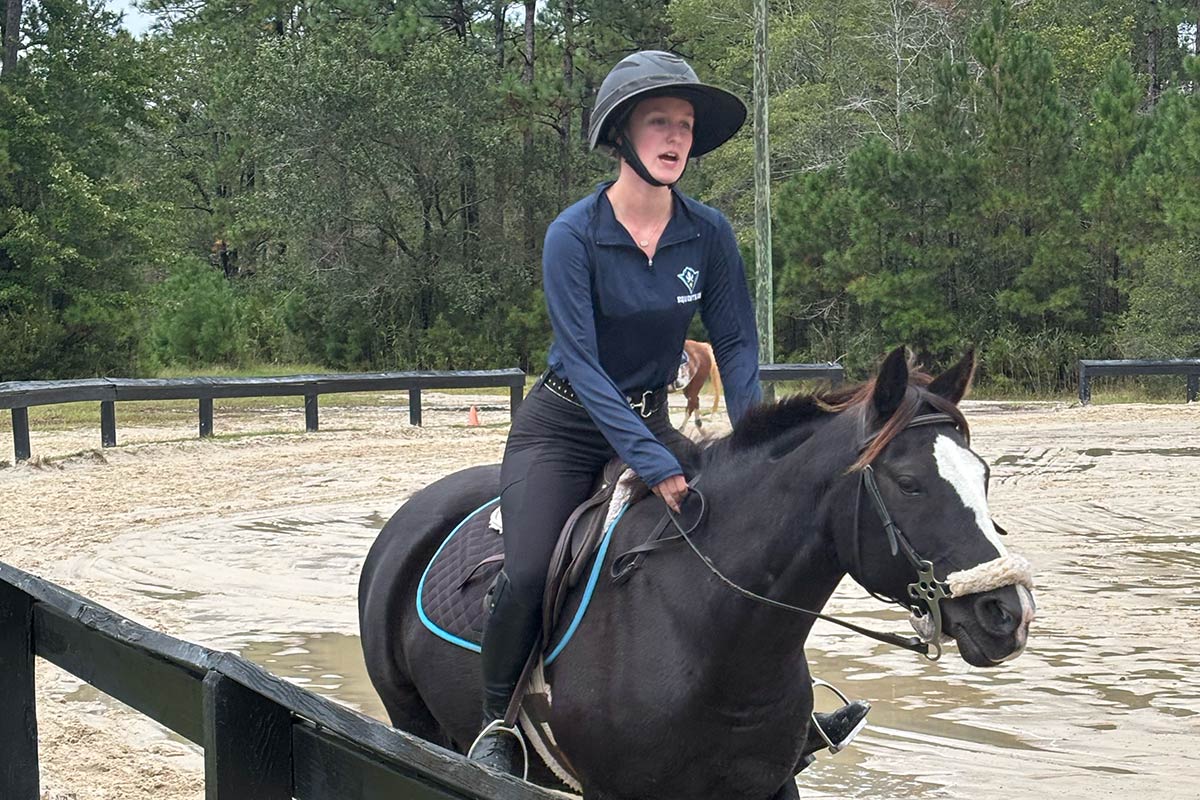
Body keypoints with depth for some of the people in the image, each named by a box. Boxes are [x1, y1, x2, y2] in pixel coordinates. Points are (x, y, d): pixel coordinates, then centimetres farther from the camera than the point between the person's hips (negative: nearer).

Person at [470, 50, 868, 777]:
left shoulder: (710, 233, -7)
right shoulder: (574, 235, -19)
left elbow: (737, 344, -1)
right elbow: (582, 363, -24)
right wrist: (655, 466, -33)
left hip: (651, 419, 4)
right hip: (565, 425, -4)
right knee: (528, 573, -24)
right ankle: (499, 723, 0)